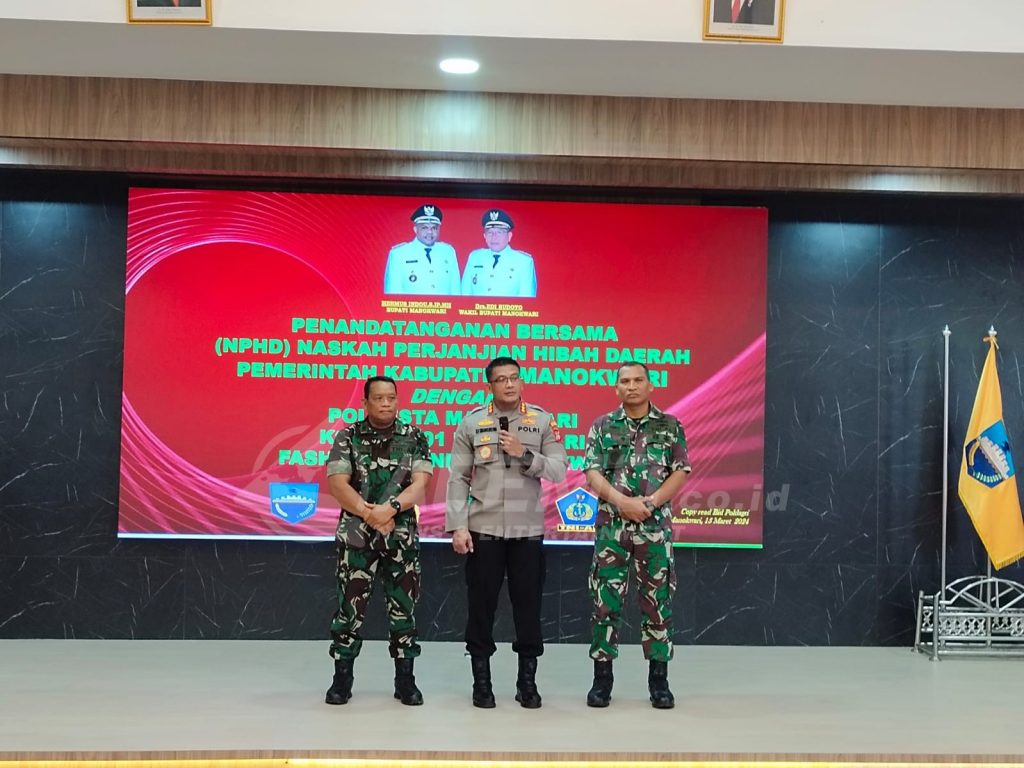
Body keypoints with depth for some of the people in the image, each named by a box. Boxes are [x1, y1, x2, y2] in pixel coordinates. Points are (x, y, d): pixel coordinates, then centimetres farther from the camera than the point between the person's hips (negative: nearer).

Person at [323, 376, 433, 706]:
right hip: (356, 534, -1)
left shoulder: (414, 438, 4)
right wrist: (368, 513, -17)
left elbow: (420, 485, -6)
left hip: (402, 535, 1)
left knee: (403, 605, 4)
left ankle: (405, 678, 14)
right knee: (349, 604, 1)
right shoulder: (348, 437, 1)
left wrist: (391, 507, -22)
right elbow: (337, 484, -7)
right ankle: (342, 676, 13)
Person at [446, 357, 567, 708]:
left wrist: (525, 454, -17)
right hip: (483, 529, 0)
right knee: (481, 603, 5)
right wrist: (457, 526, -8)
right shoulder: (472, 423, 1)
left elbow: (559, 470, -3)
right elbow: (459, 478, -1)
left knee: (528, 603, 6)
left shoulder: (543, 420, 2)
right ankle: (482, 680, 17)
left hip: (528, 530, 1)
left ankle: (527, 680, 19)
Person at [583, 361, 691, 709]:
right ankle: (602, 678, 11)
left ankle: (659, 680, 14)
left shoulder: (670, 426, 6)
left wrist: (650, 502, -14)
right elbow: (592, 474, -2)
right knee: (605, 601, 1)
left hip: (655, 526, 0)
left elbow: (680, 473, 0)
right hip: (611, 526, 0)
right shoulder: (602, 426, 6)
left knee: (658, 601, 4)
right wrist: (623, 502, -17)